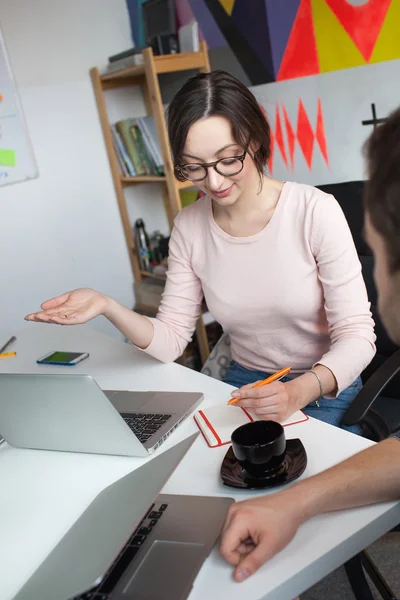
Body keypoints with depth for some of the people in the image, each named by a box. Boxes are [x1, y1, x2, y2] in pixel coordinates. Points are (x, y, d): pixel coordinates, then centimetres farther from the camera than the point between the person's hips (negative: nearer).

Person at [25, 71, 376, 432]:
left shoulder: (315, 211, -17)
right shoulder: (189, 227, -4)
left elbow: (357, 335, -15)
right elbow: (170, 341, -3)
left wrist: (301, 391, -33)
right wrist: (107, 307, -20)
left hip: (327, 389, -2)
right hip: (243, 385, 3)